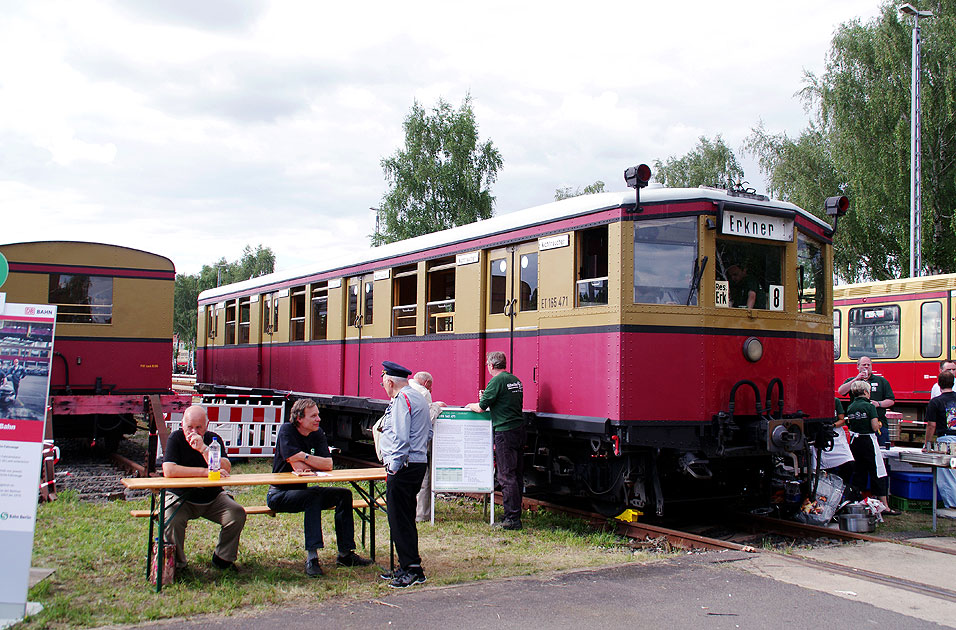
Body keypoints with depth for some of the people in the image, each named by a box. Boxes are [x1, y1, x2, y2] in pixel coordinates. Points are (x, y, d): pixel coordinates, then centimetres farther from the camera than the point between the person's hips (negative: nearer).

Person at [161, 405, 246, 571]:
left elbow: (226, 469, -17)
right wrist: (205, 472, -26)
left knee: (238, 513, -19)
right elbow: (169, 470, -24)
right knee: (171, 518, -31)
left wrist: (203, 448, -27)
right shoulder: (176, 438, -8)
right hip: (181, 498, -2)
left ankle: (222, 558, 3)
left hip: (213, 498, 2)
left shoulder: (214, 439, -2)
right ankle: (177, 563, -5)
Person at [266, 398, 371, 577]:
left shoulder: (318, 434, 3)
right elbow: (297, 466, -24)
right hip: (279, 494, -7)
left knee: (344, 494, -7)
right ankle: (311, 557, -38)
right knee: (313, 496, -34)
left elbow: (328, 465, -10)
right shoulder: (287, 430, -15)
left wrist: (304, 456, -20)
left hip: (302, 490, 7)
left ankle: (345, 553, -8)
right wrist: (317, 463, -10)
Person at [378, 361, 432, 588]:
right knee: (406, 518, 16)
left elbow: (400, 438, -21)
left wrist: (393, 467, -18)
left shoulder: (401, 400, -13)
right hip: (419, 463, 10)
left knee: (399, 519, -6)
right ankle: (408, 567, 22)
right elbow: (428, 433, 21)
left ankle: (412, 570, -4)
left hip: (403, 467, -10)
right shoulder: (418, 397, 17)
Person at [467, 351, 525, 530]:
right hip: (519, 429, 9)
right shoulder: (516, 381, 15)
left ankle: (512, 519, -5)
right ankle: (515, 513, 21)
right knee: (517, 474, 13)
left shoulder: (497, 381, -11)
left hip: (505, 432, -8)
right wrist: (485, 399, 23)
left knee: (506, 476, -5)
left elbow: (481, 408, -10)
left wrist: (471, 406, 12)